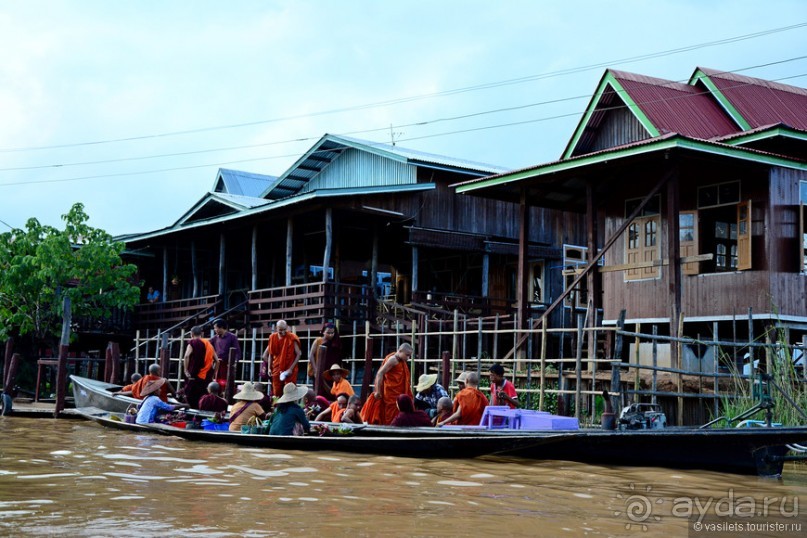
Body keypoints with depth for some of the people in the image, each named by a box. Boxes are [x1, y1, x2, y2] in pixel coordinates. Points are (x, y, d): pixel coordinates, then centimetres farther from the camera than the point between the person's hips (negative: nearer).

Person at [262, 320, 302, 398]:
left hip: (289, 371, -4)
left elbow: (298, 354, -8)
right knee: (277, 393, 7)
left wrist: (291, 368, -12)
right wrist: (269, 368, 6)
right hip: (276, 370, 4)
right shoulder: (273, 338, 4)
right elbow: (270, 354, 13)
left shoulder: (292, 338, -9)